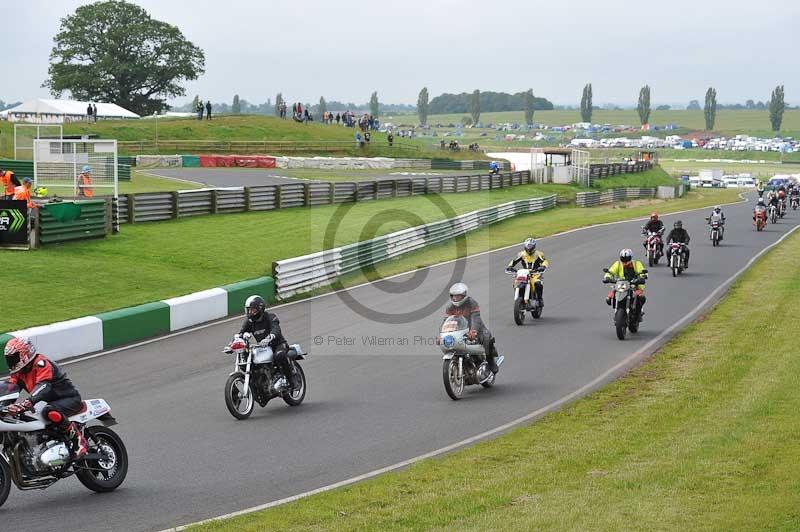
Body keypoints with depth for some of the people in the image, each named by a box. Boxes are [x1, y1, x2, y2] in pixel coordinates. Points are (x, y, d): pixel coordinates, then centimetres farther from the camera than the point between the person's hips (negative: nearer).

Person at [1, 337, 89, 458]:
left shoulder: (41, 363, -23)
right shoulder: (20, 371, 8)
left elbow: (43, 386, -40)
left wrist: (25, 403, -56)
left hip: (70, 398, -11)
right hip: (53, 401, 11)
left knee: (50, 412, -41)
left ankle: (79, 441, -29)